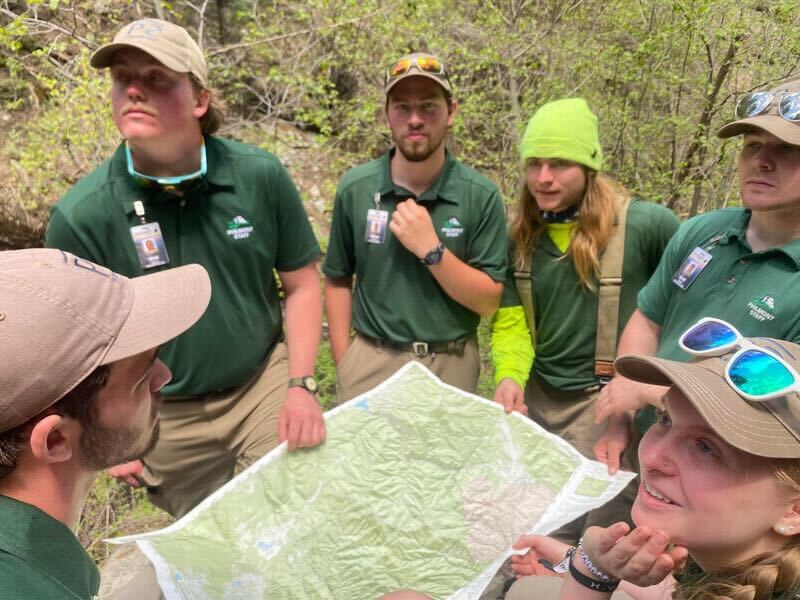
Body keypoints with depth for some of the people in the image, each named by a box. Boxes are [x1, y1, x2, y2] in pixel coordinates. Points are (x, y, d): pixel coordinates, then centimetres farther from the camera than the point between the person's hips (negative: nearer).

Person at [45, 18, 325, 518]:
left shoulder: (262, 176, -13)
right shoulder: (80, 216, -16)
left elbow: (302, 285, -4)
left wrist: (301, 386, -11)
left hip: (266, 382, 0)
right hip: (165, 416, 1)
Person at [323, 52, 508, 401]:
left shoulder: (481, 196, -9)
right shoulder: (354, 188, -5)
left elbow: (489, 301, -8)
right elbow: (337, 280, 5)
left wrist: (431, 249, -20)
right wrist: (344, 362, 0)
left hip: (451, 367, 0)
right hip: (370, 364, 1)